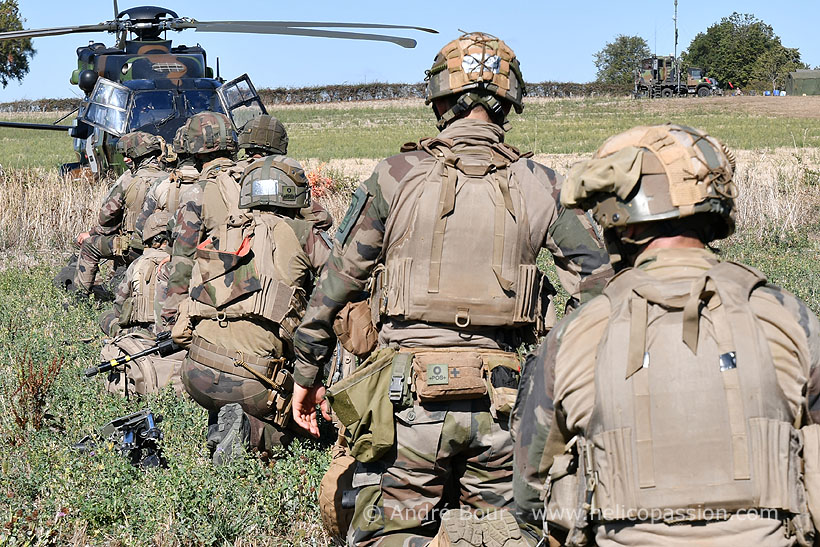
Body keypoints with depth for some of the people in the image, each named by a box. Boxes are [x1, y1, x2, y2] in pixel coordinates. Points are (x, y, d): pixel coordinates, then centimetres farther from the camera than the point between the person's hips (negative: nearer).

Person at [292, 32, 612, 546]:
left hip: (409, 393, -2)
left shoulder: (397, 177, -2)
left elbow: (336, 283, 3)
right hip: (499, 402, 2)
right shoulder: (539, 185, 3)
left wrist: (307, 374, 14)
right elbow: (597, 279, 3)